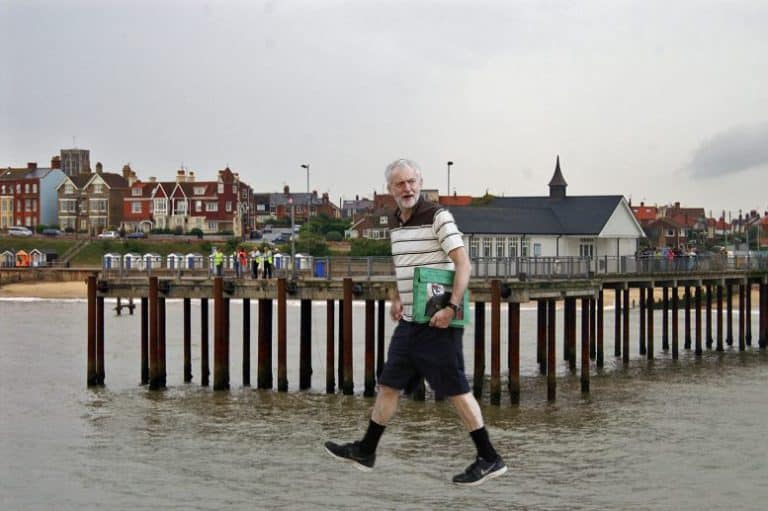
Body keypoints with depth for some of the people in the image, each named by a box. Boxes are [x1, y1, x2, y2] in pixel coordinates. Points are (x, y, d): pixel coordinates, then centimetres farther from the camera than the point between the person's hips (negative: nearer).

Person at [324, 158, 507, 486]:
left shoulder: (438, 217, -11)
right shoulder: (396, 225, 13)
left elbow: (463, 263, -17)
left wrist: (452, 307, -25)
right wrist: (397, 299, 14)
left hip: (438, 323, -8)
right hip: (409, 322, 8)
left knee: (455, 391, -5)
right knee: (388, 385, 13)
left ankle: (489, 459, 3)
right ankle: (365, 451, 25)